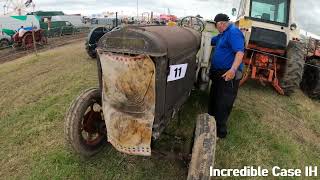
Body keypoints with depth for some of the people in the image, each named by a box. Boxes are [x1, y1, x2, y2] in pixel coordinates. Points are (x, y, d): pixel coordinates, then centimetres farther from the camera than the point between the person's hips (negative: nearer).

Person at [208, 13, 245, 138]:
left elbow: (240, 52, -25)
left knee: (222, 105, -3)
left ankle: (220, 131, 10)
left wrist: (233, 69, -37)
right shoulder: (223, 34, 19)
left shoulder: (234, 32, -13)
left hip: (228, 74, -11)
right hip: (219, 73, 11)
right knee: (213, 100, 19)